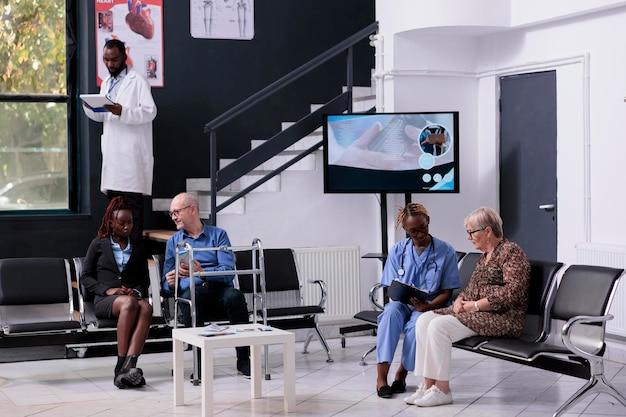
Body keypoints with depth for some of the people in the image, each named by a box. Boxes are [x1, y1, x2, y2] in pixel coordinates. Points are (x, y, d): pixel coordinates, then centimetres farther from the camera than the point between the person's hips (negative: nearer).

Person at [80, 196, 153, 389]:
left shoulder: (138, 247, 22)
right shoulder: (98, 244, 13)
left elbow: (145, 279, 20)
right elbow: (85, 276, 8)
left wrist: (137, 291, -3)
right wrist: (107, 290, -8)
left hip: (132, 298, 3)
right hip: (105, 300, -3)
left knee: (146, 307, -36)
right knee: (129, 304, -39)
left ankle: (128, 366, -50)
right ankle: (121, 366, -40)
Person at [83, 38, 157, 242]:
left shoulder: (137, 80, -4)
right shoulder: (106, 83, 20)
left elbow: (150, 111, -13)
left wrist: (122, 112, -26)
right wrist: (90, 108, 3)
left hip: (131, 151, -7)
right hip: (111, 152, 7)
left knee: (132, 201, -8)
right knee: (113, 199, 7)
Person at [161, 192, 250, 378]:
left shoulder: (218, 235, 12)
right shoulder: (173, 241, 20)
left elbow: (228, 271, -4)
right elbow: (167, 284, 15)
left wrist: (201, 272, -21)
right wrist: (170, 284, -11)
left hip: (219, 288, 0)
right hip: (191, 291, 0)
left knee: (235, 296, -35)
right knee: (189, 297, -37)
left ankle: (243, 360, -27)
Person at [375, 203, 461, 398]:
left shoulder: (446, 251, -1)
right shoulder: (398, 251, 5)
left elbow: (446, 293, -1)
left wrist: (428, 306, -22)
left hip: (431, 306, -2)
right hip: (402, 303, 2)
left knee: (417, 324, -37)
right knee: (390, 313, -35)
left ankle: (401, 374, -15)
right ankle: (381, 377, -36)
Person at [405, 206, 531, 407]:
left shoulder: (511, 252, -9)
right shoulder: (484, 256, 20)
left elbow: (513, 292, -19)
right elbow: (472, 287, 25)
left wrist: (476, 305, -18)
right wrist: (460, 300, 2)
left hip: (503, 318, -9)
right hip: (479, 315, 9)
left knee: (439, 325, -25)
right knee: (424, 320, -9)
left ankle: (442, 390, -18)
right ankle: (428, 384, -12)